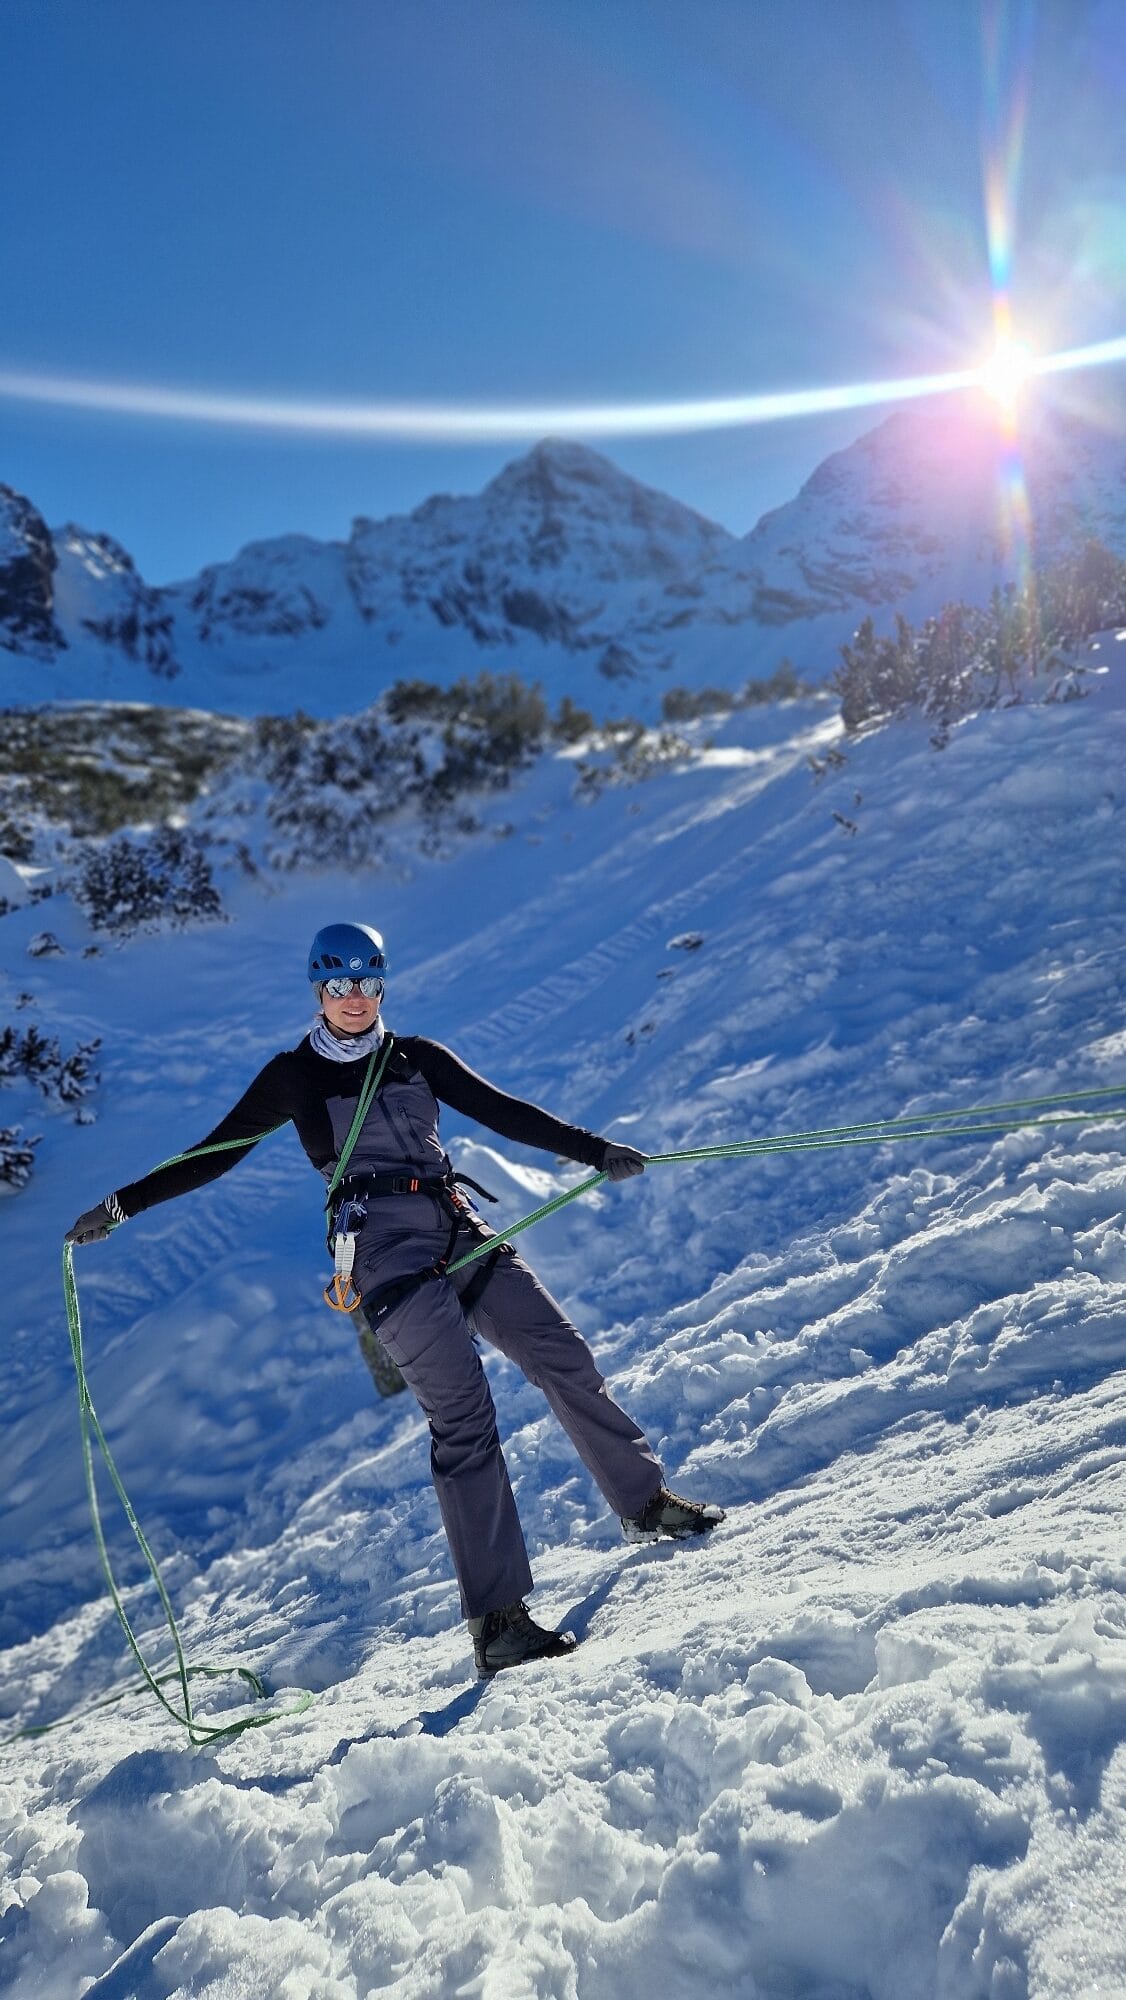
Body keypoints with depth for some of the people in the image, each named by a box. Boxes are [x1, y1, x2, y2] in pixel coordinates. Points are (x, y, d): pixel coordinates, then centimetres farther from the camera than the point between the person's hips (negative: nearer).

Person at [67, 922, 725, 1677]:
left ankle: (646, 1503, 19)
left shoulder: (416, 1057, 16)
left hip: (462, 1234, 4)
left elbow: (505, 1113, 14)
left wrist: (596, 1150, 8)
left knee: (564, 1357, -1)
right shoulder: (291, 1076, 10)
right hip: (387, 1254, -4)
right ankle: (497, 1618, -12)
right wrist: (122, 1205, 12)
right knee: (464, 1415, -16)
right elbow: (214, 1154, 15)